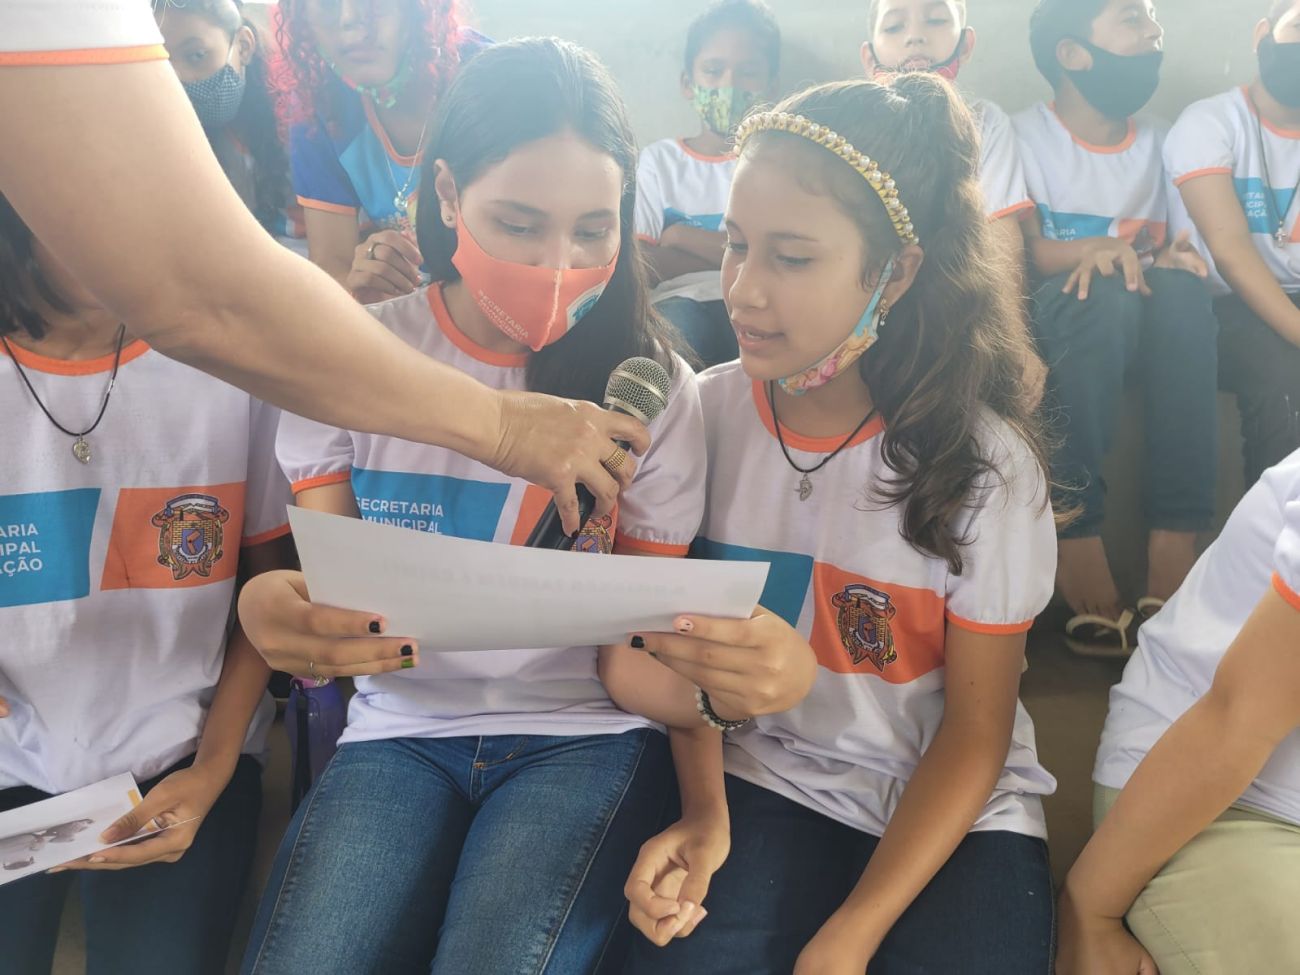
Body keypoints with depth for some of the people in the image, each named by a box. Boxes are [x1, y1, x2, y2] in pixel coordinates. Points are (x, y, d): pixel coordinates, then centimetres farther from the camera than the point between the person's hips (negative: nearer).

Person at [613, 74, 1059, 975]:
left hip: (954, 814, 0)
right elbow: (681, 644, 1)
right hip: (767, 783, 1)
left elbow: (975, 734, -7)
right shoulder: (704, 415, -6)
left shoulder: (984, 461, -12)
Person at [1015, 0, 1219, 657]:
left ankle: (1172, 573, -38)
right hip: (1056, 325, -4)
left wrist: (1171, 257, -14)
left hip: (1146, 335, 4)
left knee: (1181, 287, -31)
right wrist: (1096, 249, -29)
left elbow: (1166, 249, 10)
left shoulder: (1158, 141, 16)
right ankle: (1084, 576, -42)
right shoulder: (1023, 137, 1)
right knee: (1107, 294, -36)